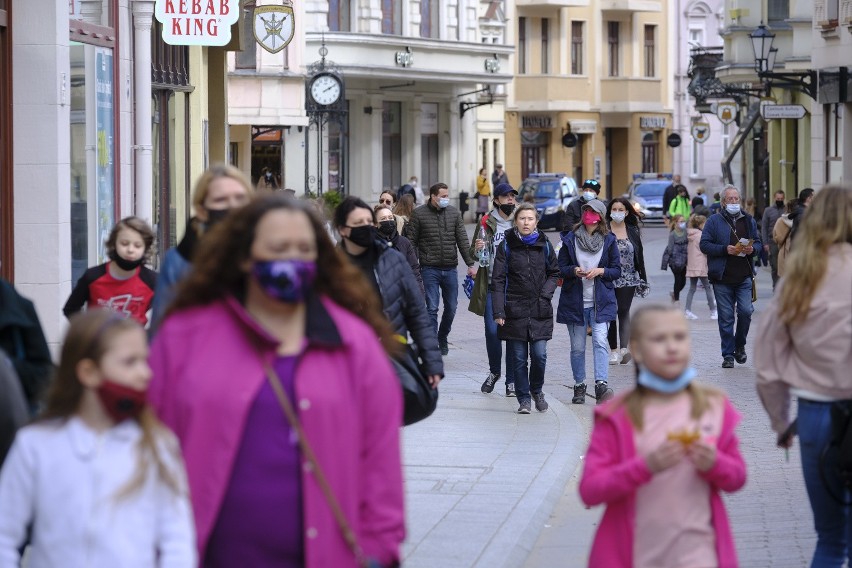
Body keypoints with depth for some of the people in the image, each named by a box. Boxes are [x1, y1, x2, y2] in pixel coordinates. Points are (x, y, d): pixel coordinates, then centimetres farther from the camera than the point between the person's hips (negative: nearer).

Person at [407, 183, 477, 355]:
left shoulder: (454, 213, 7)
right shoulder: (419, 214, -2)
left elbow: (463, 240, 6)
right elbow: (411, 242, 0)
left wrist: (470, 264, -1)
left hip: (450, 268, 3)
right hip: (429, 269, -3)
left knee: (451, 307, 10)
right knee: (432, 308, -8)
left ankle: (443, 338, 31)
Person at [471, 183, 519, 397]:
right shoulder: (486, 223, 5)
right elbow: (473, 252, 9)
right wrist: (477, 249, -14)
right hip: (492, 285, 0)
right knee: (492, 330, -2)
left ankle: (512, 380, 8)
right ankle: (494, 371, 23)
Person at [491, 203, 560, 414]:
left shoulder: (544, 244, 4)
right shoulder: (507, 245, -1)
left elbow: (554, 273, 15)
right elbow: (498, 280, -1)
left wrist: (546, 294, -3)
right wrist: (498, 311, -8)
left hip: (540, 310, 1)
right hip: (514, 309, -1)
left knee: (539, 355, -5)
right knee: (518, 358, 2)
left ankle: (536, 390, 21)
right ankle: (524, 399, 13)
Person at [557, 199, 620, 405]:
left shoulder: (609, 240, 4)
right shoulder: (570, 239, 4)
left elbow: (617, 270, 6)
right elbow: (560, 267, 6)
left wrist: (600, 271, -13)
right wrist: (573, 270, -15)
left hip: (600, 302, -1)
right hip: (574, 301, 1)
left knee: (600, 341, -16)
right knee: (577, 347, 5)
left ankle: (601, 384, -22)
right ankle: (579, 387, 16)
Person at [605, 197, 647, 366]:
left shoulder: (633, 232, 8)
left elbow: (639, 256, 12)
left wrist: (643, 278, 11)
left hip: (628, 279, 1)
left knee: (624, 312, -7)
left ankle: (624, 349, -18)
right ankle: (613, 350, 10)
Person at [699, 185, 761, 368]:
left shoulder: (749, 221, 13)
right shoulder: (714, 221, 2)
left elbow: (758, 242, 19)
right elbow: (704, 244, -4)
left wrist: (752, 248, -4)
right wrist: (725, 249, -16)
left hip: (744, 277, 2)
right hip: (722, 278, -2)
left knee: (746, 312, -7)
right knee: (726, 317, 2)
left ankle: (740, 346, 17)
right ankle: (728, 355, 10)